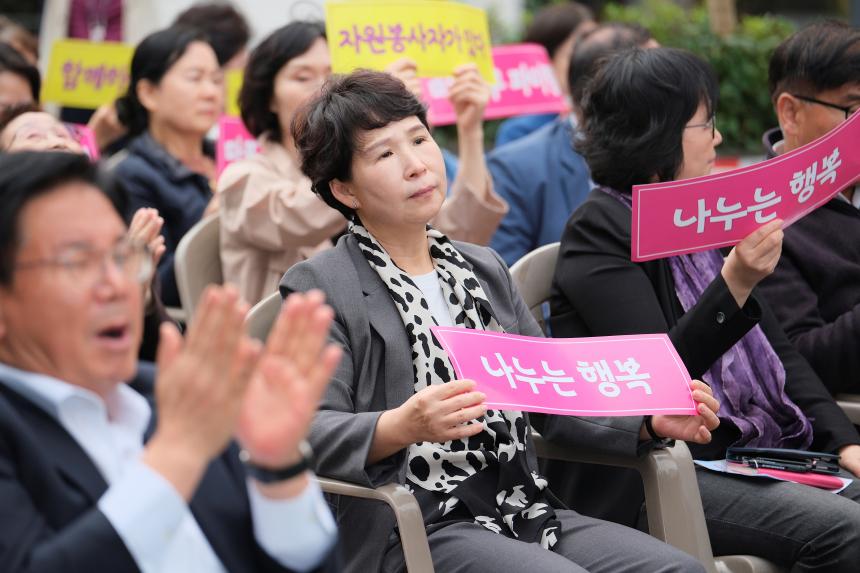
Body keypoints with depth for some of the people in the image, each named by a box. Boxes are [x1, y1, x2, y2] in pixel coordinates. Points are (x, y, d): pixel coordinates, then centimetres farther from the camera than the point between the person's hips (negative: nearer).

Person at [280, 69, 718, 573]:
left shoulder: (484, 270, 21)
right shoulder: (320, 286, 0)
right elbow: (308, 433, -12)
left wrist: (650, 419, 5)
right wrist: (404, 427, -30)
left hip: (524, 512, 6)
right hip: (410, 532, -6)